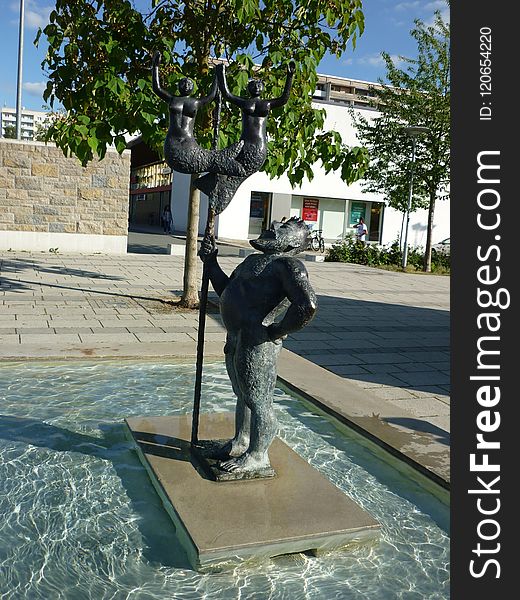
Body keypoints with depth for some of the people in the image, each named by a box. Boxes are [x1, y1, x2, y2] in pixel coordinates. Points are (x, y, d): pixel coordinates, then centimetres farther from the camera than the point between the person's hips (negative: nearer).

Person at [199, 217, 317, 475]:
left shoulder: (288, 265, -12)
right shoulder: (253, 260, 19)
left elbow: (307, 305, -27)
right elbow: (226, 291, 29)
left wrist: (278, 330, -17)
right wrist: (210, 262, 24)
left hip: (256, 344, -10)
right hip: (235, 339, 10)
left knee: (258, 400, 3)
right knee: (243, 395, 23)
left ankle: (257, 457, 19)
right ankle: (240, 443, 41)